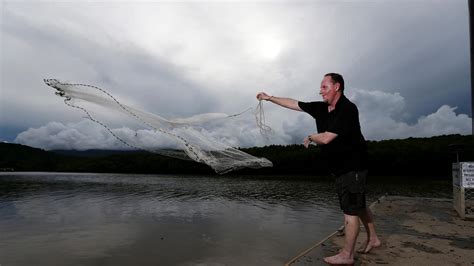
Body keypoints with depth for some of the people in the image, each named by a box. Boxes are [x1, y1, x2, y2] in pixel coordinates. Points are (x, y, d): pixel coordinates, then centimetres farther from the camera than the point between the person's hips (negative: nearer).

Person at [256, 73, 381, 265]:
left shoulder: (347, 109, -22)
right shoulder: (321, 108, 3)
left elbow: (326, 138, -26)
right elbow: (294, 104, 9)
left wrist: (310, 137, -6)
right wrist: (269, 98, 10)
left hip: (352, 166, -9)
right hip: (340, 167, 9)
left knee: (350, 209, -3)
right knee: (358, 206, 19)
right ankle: (372, 239, 35)